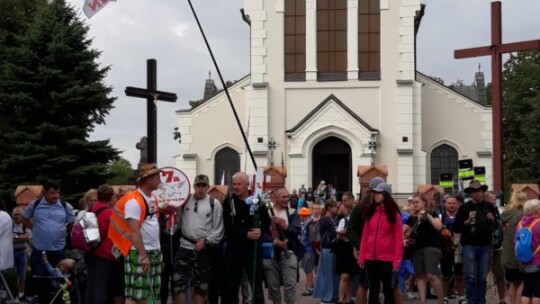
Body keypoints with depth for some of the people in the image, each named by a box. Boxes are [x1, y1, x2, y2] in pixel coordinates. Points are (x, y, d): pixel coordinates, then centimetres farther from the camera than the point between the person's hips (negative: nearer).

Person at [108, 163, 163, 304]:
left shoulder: (153, 198, 12)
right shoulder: (133, 201, -15)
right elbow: (134, 230, -19)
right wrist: (143, 255, -21)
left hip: (155, 252, 9)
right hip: (139, 253, -9)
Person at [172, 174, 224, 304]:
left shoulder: (214, 203, -2)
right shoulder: (185, 200, 5)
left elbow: (218, 230, -3)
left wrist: (205, 241, -12)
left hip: (204, 249, -2)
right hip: (185, 247, 2)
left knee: (201, 286, 8)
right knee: (178, 282, -3)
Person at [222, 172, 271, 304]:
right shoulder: (228, 202, 1)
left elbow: (267, 221, 5)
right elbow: (228, 226, -9)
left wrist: (261, 230, -17)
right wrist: (246, 234, -22)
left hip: (253, 250, 0)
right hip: (233, 250, 0)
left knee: (257, 286, 6)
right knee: (230, 288, 5)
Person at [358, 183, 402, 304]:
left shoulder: (394, 214, -3)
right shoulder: (370, 212, 9)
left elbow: (398, 238, -7)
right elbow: (365, 236, 7)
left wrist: (397, 261, -13)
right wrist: (361, 257, 3)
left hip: (388, 259, -4)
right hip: (371, 258, 4)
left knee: (388, 290, 4)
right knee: (373, 290, 10)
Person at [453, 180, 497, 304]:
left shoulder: (489, 207, 8)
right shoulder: (464, 208, -1)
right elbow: (456, 228, -3)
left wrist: (493, 220, -4)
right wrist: (467, 221, -16)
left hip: (485, 246, 3)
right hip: (469, 245, -3)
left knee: (482, 278, 7)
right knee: (471, 277, -3)